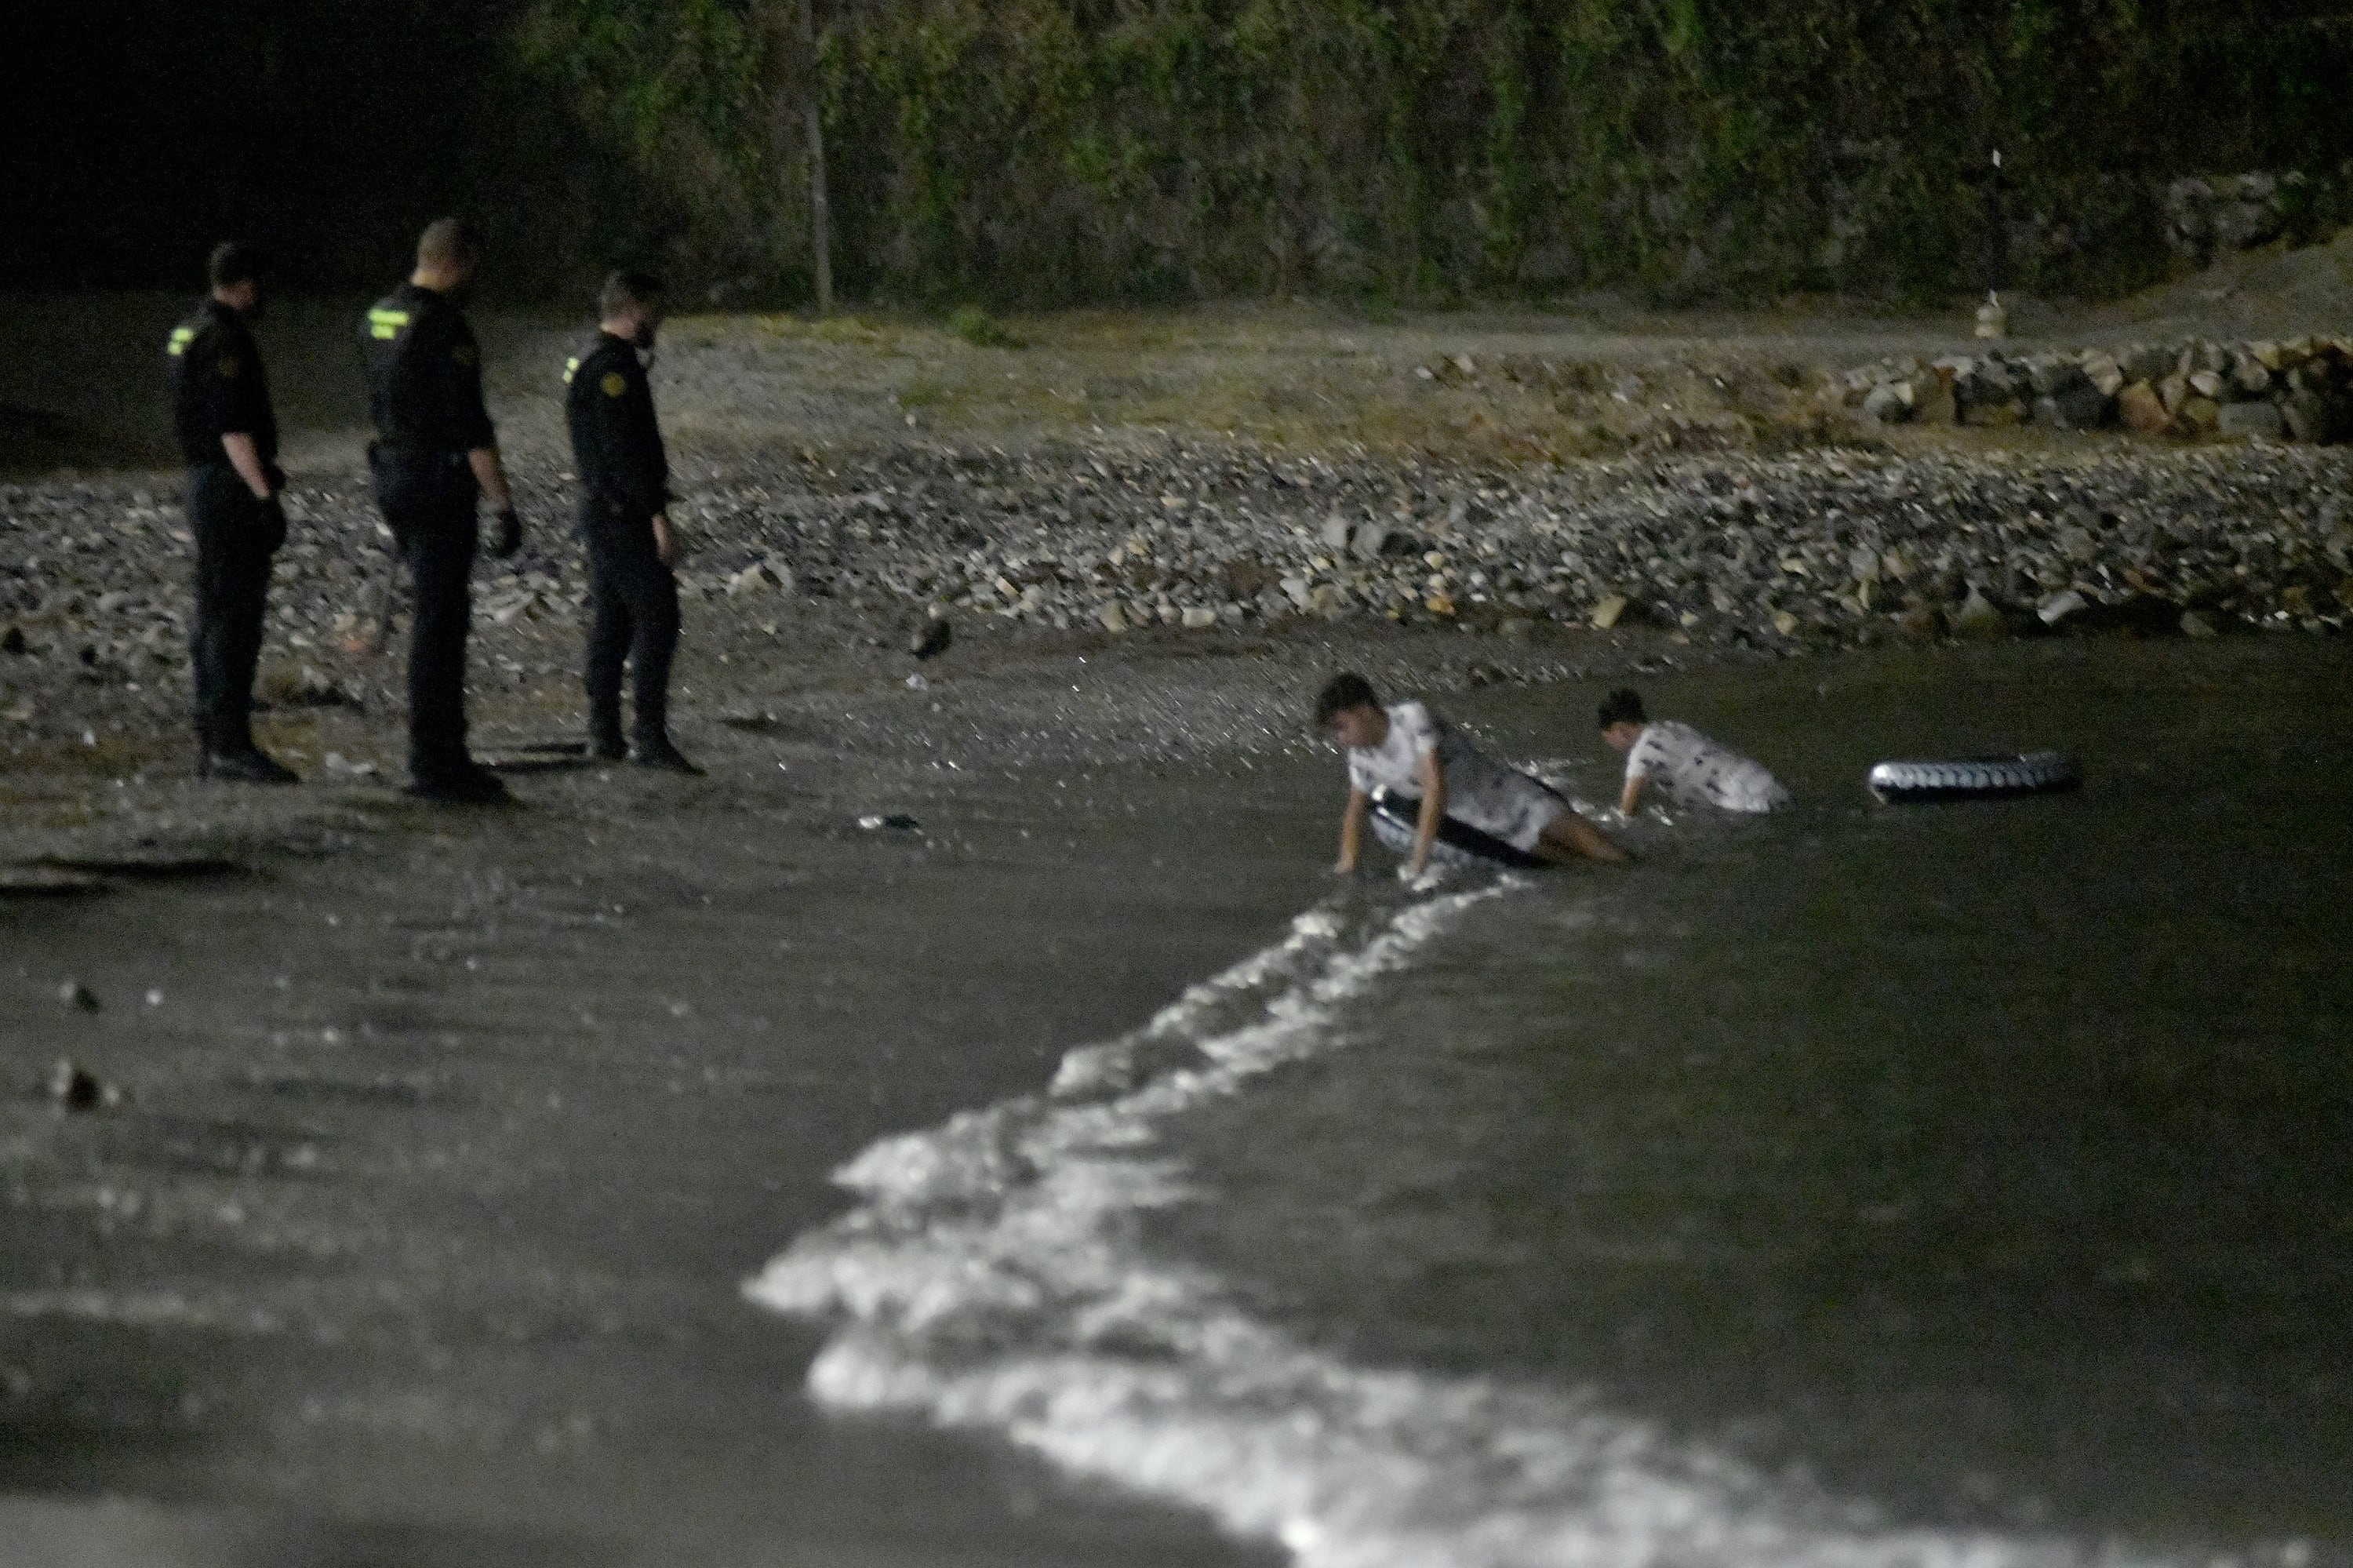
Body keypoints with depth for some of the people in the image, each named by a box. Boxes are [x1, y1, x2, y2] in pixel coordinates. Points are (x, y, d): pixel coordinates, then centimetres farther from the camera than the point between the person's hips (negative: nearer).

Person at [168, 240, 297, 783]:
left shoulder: (191, 331, 15)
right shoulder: (225, 338, -16)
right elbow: (232, 425, -23)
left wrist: (261, 469, 36)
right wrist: (265, 494, -24)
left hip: (207, 482, 10)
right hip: (231, 489, -10)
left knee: (218, 618, 13)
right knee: (234, 618, -10)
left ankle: (213, 744, 16)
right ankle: (230, 744, -12)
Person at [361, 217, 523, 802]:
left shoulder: (379, 319, 10)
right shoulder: (444, 329, -18)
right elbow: (471, 427, -21)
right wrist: (505, 505, -19)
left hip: (392, 475, 9)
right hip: (440, 485, -9)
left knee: (443, 611, 17)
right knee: (440, 620, -5)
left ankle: (443, 750, 21)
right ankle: (433, 764, -3)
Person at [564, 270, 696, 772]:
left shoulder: (587, 362, 16)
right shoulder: (612, 365, -17)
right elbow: (626, 448, -23)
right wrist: (658, 514, -23)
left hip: (601, 510, 11)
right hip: (625, 517, -11)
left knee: (610, 623, 13)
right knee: (656, 622, -11)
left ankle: (604, 734, 16)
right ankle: (652, 740, -14)